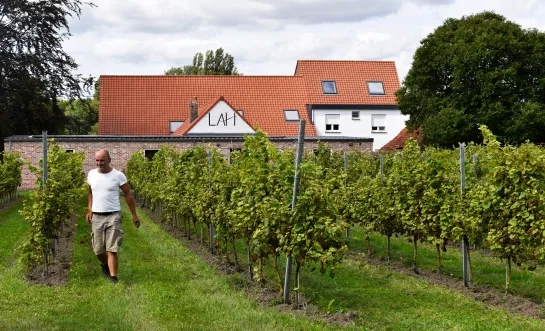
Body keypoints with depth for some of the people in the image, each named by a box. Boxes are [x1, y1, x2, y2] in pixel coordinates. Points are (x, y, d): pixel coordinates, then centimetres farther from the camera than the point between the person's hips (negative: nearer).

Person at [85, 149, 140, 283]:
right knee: (98, 249, 9)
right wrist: (89, 210, 7)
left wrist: (134, 215, 0)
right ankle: (105, 265, 41)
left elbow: (128, 194, 0)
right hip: (97, 216, 4)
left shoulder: (118, 175, -8)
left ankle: (113, 278, -8)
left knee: (112, 250, -9)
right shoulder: (91, 174, 4)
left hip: (113, 216, -4)